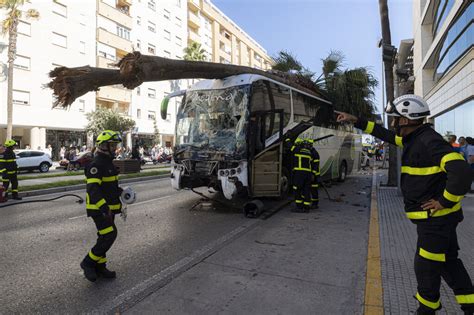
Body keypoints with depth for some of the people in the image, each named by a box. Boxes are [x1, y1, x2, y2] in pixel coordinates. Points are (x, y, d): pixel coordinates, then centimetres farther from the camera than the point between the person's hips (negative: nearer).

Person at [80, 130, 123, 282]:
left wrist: (121, 192, 15)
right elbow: (92, 189, -29)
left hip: (108, 208, 10)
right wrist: (104, 207, -39)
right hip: (99, 209, -10)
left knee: (105, 237, 15)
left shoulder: (108, 162, 13)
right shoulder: (96, 164, -19)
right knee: (109, 235, -12)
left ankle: (99, 266, 28)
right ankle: (88, 262, 5)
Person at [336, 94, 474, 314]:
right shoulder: (414, 138, 8)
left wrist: (445, 201, -23)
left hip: (435, 217, -10)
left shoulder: (429, 141, -22)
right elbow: (386, 135, 20)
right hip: (437, 217, 10)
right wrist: (356, 121, 17)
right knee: (448, 261, 21)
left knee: (425, 267, 5)